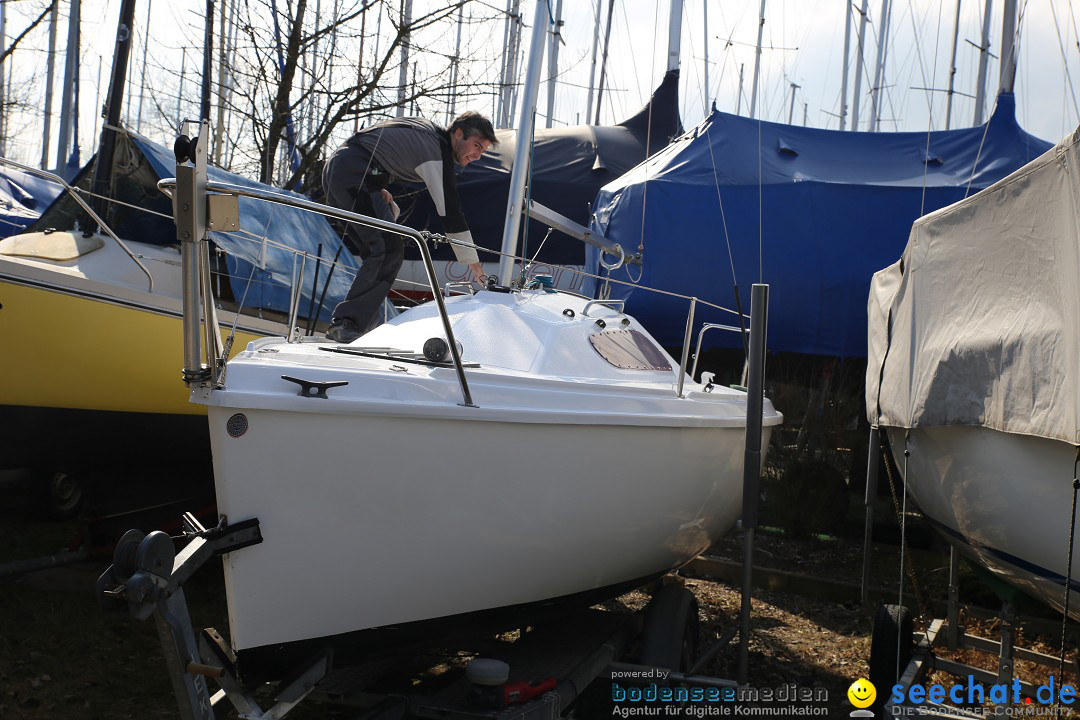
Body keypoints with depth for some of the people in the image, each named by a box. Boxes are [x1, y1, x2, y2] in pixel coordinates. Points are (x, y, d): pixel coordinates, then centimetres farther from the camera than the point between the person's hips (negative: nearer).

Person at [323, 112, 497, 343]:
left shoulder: (426, 129, 21)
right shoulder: (438, 150, -9)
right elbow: (449, 209, -13)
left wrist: (378, 188, 14)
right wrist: (473, 261, -9)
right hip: (355, 175, -10)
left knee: (379, 250, 11)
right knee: (389, 248, -16)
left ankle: (364, 324, 7)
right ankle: (345, 324, -20)